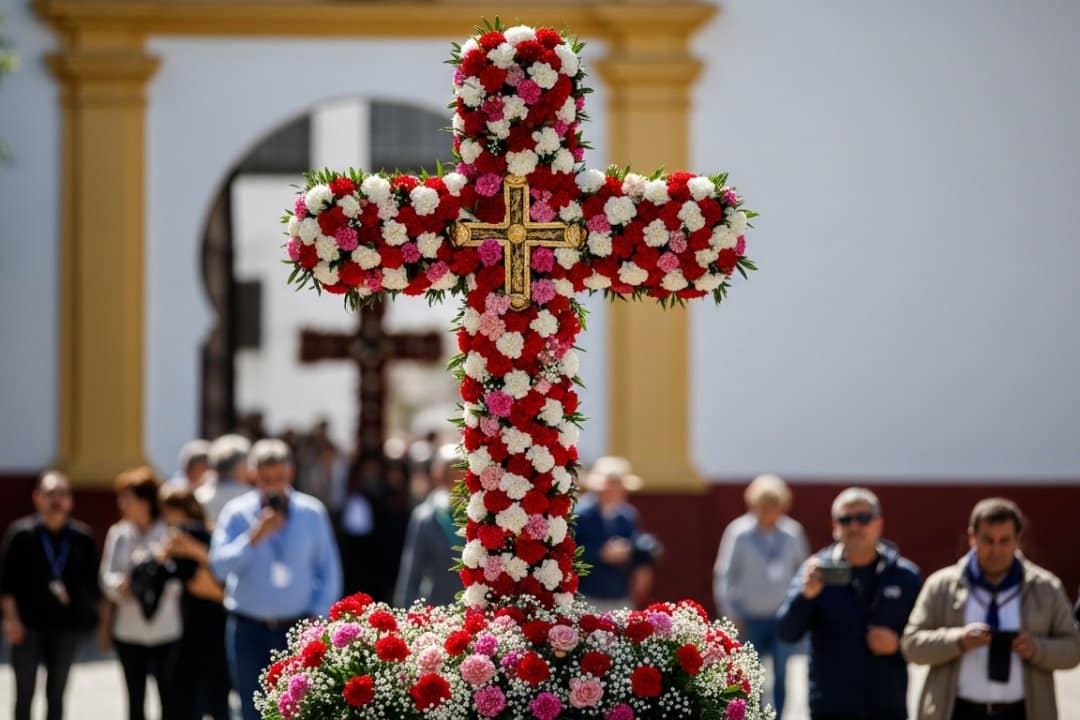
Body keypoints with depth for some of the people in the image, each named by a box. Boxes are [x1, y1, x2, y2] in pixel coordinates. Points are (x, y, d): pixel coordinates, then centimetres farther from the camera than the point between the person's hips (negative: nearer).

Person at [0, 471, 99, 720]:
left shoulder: (82, 537, 2)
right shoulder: (21, 533, -4)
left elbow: (91, 580, 8)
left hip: (65, 627, 2)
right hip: (28, 626, -2)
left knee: (56, 694, 8)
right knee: (24, 693, 2)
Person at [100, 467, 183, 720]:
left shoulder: (169, 533, -7)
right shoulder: (119, 534, 4)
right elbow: (107, 575, 4)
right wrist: (121, 585, -17)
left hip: (166, 629, -3)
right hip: (129, 630, 3)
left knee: (169, 697, 0)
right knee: (135, 698, 11)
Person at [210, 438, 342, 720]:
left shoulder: (312, 512, 2)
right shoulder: (237, 513, -1)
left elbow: (329, 570, 8)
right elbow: (219, 565, -12)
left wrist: (318, 615, 0)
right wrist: (254, 537, -23)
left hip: (297, 627, 0)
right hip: (249, 628, 0)